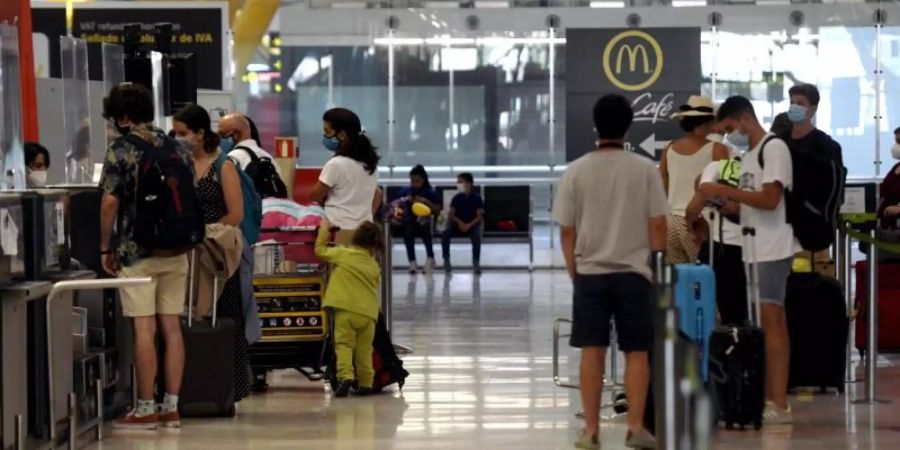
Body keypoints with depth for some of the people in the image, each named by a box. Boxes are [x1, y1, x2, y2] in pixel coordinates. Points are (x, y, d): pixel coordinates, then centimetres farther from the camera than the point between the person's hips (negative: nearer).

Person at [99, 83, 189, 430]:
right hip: (176, 251, 5)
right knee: (171, 327, 6)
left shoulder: (121, 149, -7)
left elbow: (110, 202, -11)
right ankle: (171, 408, 8)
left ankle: (146, 410, -1)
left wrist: (106, 248, -2)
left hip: (136, 251, -5)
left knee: (144, 329, -4)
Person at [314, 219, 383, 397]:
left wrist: (324, 230, 27)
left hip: (346, 310, -3)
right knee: (364, 350, 12)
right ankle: (366, 383, 15)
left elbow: (320, 250, 15)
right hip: (369, 313, 3)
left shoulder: (342, 254, 3)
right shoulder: (375, 266, 13)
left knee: (344, 345, -4)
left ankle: (346, 376, -25)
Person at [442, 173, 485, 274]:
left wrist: (469, 225, -26)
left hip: (472, 224, -3)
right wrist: (460, 222, -23)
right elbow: (451, 214, -3)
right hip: (458, 224, 3)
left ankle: (476, 263, -24)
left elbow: (480, 216, -11)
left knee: (476, 236, -36)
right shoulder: (456, 198, 2)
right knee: (445, 234, -27)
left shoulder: (477, 198, -6)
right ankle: (446, 260, -13)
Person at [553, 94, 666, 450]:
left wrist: (573, 270, 15)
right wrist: (656, 262, 13)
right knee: (636, 352, 5)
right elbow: (657, 225, -3)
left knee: (592, 352, 5)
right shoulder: (644, 170, -4)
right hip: (633, 272, -1)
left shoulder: (576, 171, -1)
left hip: (590, 272, 1)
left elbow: (566, 230, 2)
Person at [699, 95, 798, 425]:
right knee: (771, 323, 8)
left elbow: (770, 199, -18)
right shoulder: (749, 156, 18)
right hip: (755, 249, 9)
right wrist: (722, 202, 3)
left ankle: (779, 404, -13)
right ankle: (770, 398, 10)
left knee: (771, 321, -11)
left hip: (773, 248, -9)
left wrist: (725, 191, -16)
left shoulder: (774, 148, -9)